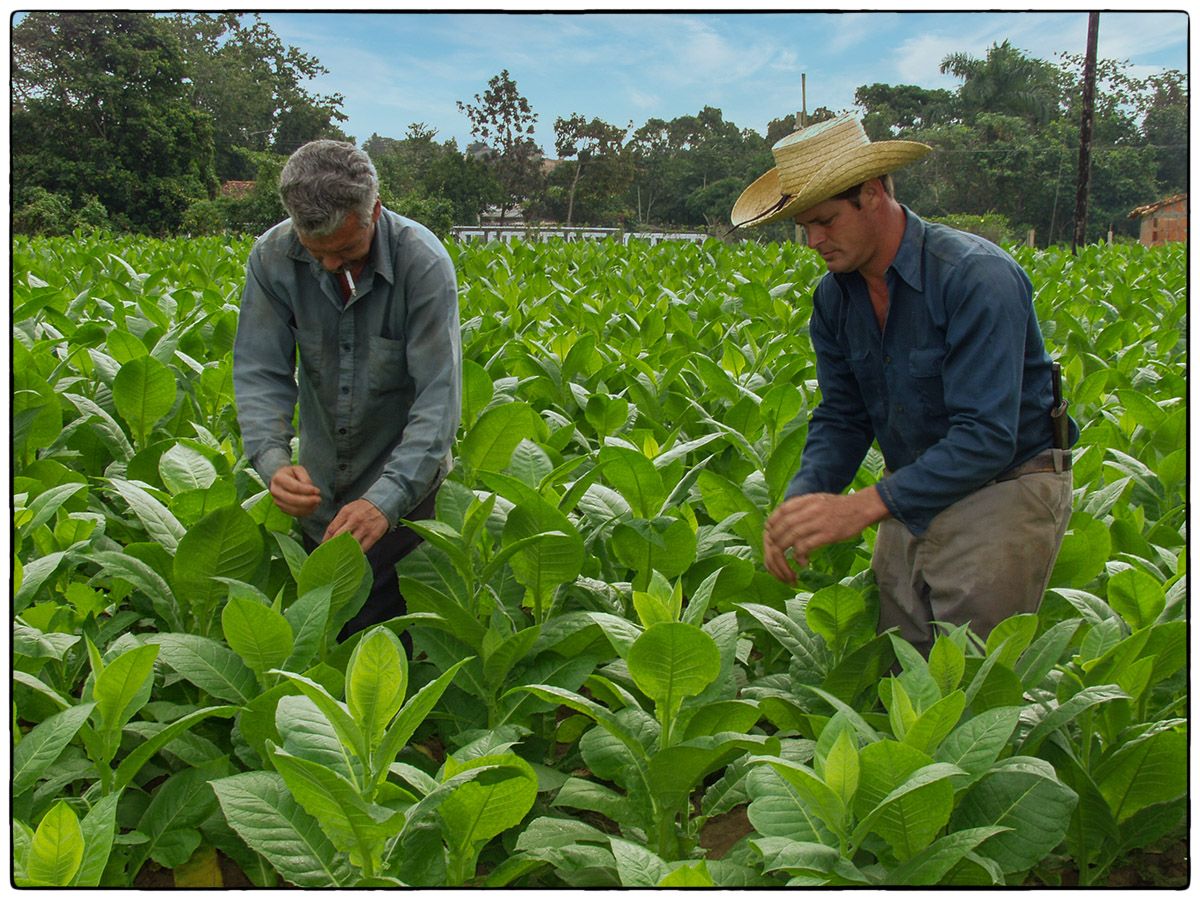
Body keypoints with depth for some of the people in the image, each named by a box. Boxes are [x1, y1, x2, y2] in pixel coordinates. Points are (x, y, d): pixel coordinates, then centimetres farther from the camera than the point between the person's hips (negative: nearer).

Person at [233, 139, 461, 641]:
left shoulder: (424, 263, -23)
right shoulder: (273, 256, -13)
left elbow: (439, 397, -27)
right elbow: (259, 372, -12)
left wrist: (386, 499, -38)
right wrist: (272, 460, -32)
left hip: (401, 486, -3)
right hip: (319, 487, 4)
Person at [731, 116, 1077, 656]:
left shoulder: (977, 278, -23)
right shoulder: (834, 296, 0)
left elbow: (986, 436, -28)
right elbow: (841, 417, 5)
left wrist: (865, 506, -34)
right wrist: (801, 500, -15)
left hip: (1003, 486, -6)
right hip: (915, 494, 6)